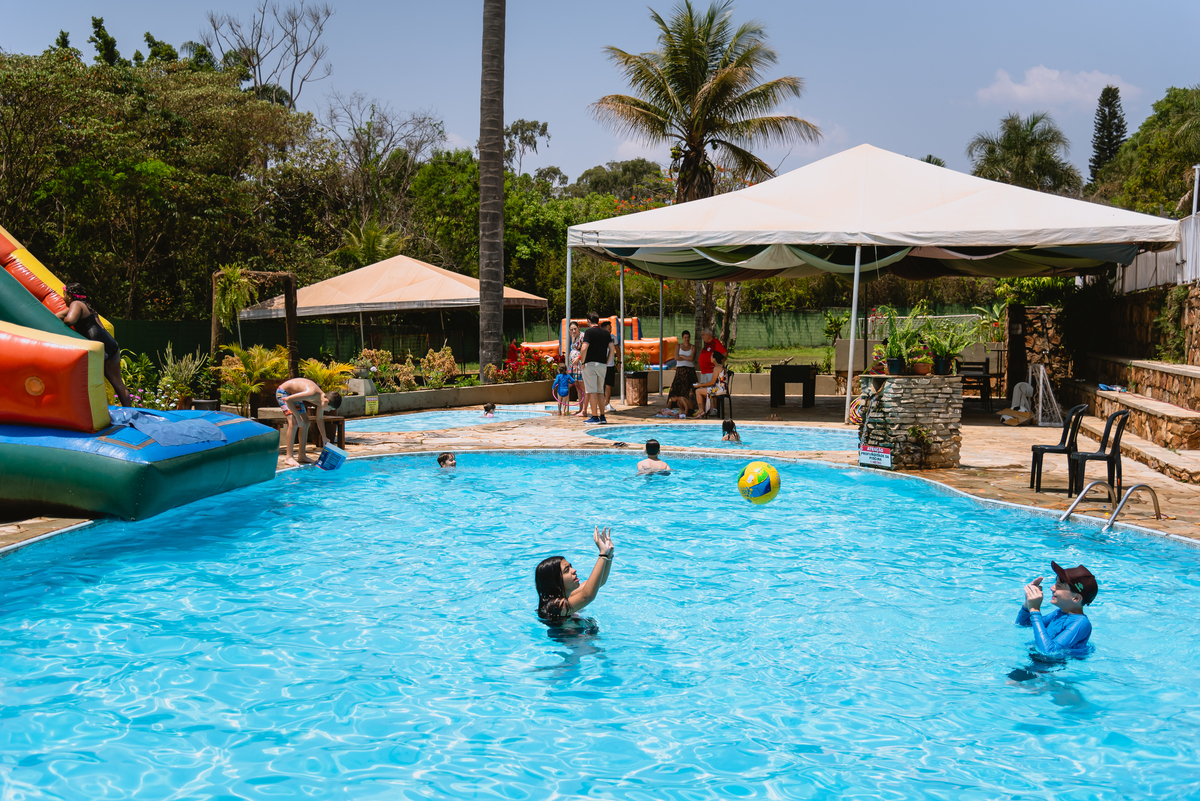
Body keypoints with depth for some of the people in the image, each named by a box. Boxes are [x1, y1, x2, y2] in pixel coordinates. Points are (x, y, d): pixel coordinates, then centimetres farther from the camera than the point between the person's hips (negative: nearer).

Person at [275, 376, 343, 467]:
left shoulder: (322, 399, -9)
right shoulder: (311, 394, -37)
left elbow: (319, 419, 6)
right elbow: (288, 400, -37)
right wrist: (298, 416, -31)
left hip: (294, 394, 9)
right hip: (283, 392, -9)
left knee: (306, 422, 7)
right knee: (293, 422, -22)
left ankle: (302, 456, 12)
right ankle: (289, 458, -22)